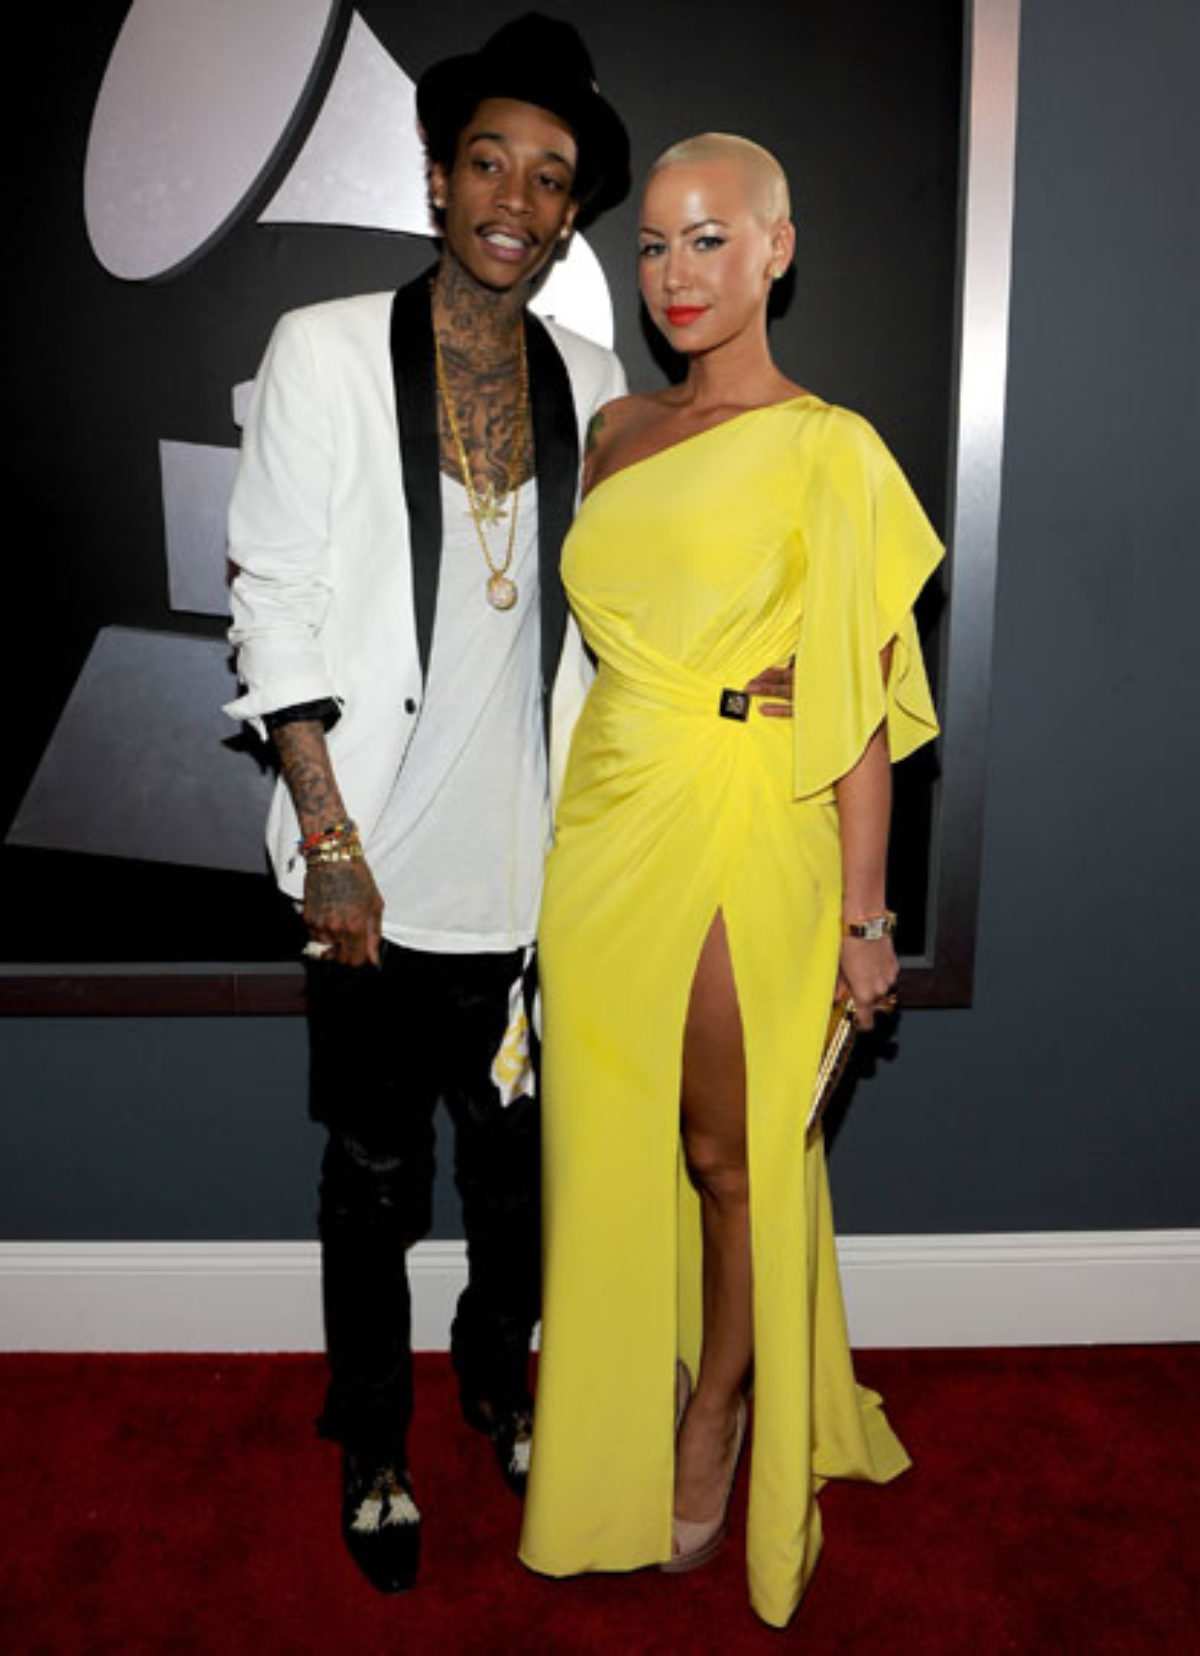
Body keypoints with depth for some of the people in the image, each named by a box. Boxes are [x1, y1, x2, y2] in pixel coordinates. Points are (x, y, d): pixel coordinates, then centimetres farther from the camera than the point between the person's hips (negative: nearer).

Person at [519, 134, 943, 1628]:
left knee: (730, 1150, 8)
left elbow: (860, 701, -10)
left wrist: (864, 913, -12)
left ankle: (714, 1421, 33)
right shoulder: (615, 431, 12)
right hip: (608, 827, 6)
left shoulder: (827, 452, -6)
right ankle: (619, 1421, 37)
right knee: (609, 1137, 14)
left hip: (748, 835, -5)